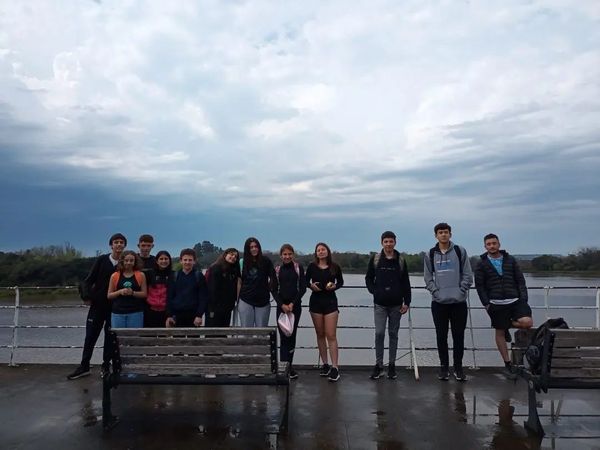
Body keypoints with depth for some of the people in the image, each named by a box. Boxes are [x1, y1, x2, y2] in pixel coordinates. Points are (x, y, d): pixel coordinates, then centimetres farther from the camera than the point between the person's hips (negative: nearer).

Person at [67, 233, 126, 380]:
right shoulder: (101, 260, 0)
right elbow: (89, 280, 1)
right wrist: (87, 296, -9)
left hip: (115, 307, -1)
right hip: (97, 305, 1)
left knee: (110, 337, 8)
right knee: (90, 336, 8)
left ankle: (106, 366, 21)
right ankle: (84, 366, 21)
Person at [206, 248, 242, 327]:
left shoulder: (234, 270, 12)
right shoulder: (215, 268, -10)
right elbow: (211, 289, -16)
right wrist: (212, 309, -20)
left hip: (227, 308, 7)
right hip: (215, 308, -7)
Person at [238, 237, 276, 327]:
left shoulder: (265, 261, -1)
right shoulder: (243, 262, 5)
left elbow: (273, 278, 1)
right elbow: (239, 282, 12)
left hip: (263, 301, -1)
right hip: (245, 301, 1)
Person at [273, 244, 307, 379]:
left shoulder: (299, 267, 3)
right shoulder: (277, 270, 6)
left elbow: (302, 288, -2)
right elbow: (274, 290, 4)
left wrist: (292, 304, -10)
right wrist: (282, 304, -9)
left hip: (295, 306, 0)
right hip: (281, 306, 0)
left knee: (291, 336, 4)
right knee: (284, 337, -4)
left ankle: (287, 366, 14)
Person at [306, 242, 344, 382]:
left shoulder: (335, 267, -2)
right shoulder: (312, 266, -1)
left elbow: (341, 282, 11)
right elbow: (306, 281, 10)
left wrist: (334, 286, -9)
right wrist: (311, 285, -10)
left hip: (330, 302, -2)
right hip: (316, 302, 2)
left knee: (331, 335, -6)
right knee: (320, 335, 10)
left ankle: (335, 367, -3)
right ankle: (325, 364, 21)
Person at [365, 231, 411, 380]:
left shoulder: (400, 261, 4)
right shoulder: (375, 259, 2)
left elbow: (406, 283, 5)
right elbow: (368, 278, 10)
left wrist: (406, 302, 0)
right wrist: (374, 291, -5)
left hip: (396, 304, 1)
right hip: (380, 304, -1)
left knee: (393, 334, 9)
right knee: (379, 333, -4)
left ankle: (392, 365, 19)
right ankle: (378, 365, 8)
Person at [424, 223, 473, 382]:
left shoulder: (460, 251, 2)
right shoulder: (430, 255, 5)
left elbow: (468, 275, 1)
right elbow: (428, 278, 6)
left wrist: (461, 291, -9)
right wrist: (436, 292, -7)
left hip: (458, 302, -1)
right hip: (439, 302, 1)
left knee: (458, 336, 5)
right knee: (441, 336, 7)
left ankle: (458, 367, 18)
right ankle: (444, 366, 19)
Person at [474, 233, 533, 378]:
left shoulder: (510, 259, 8)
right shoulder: (481, 263, 2)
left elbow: (520, 280, 7)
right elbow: (479, 286, 0)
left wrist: (524, 298, -3)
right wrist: (486, 304, -7)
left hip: (515, 301, 1)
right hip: (496, 304, -1)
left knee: (527, 322, -21)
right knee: (499, 333, 5)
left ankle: (508, 325, 12)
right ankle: (507, 364, 20)